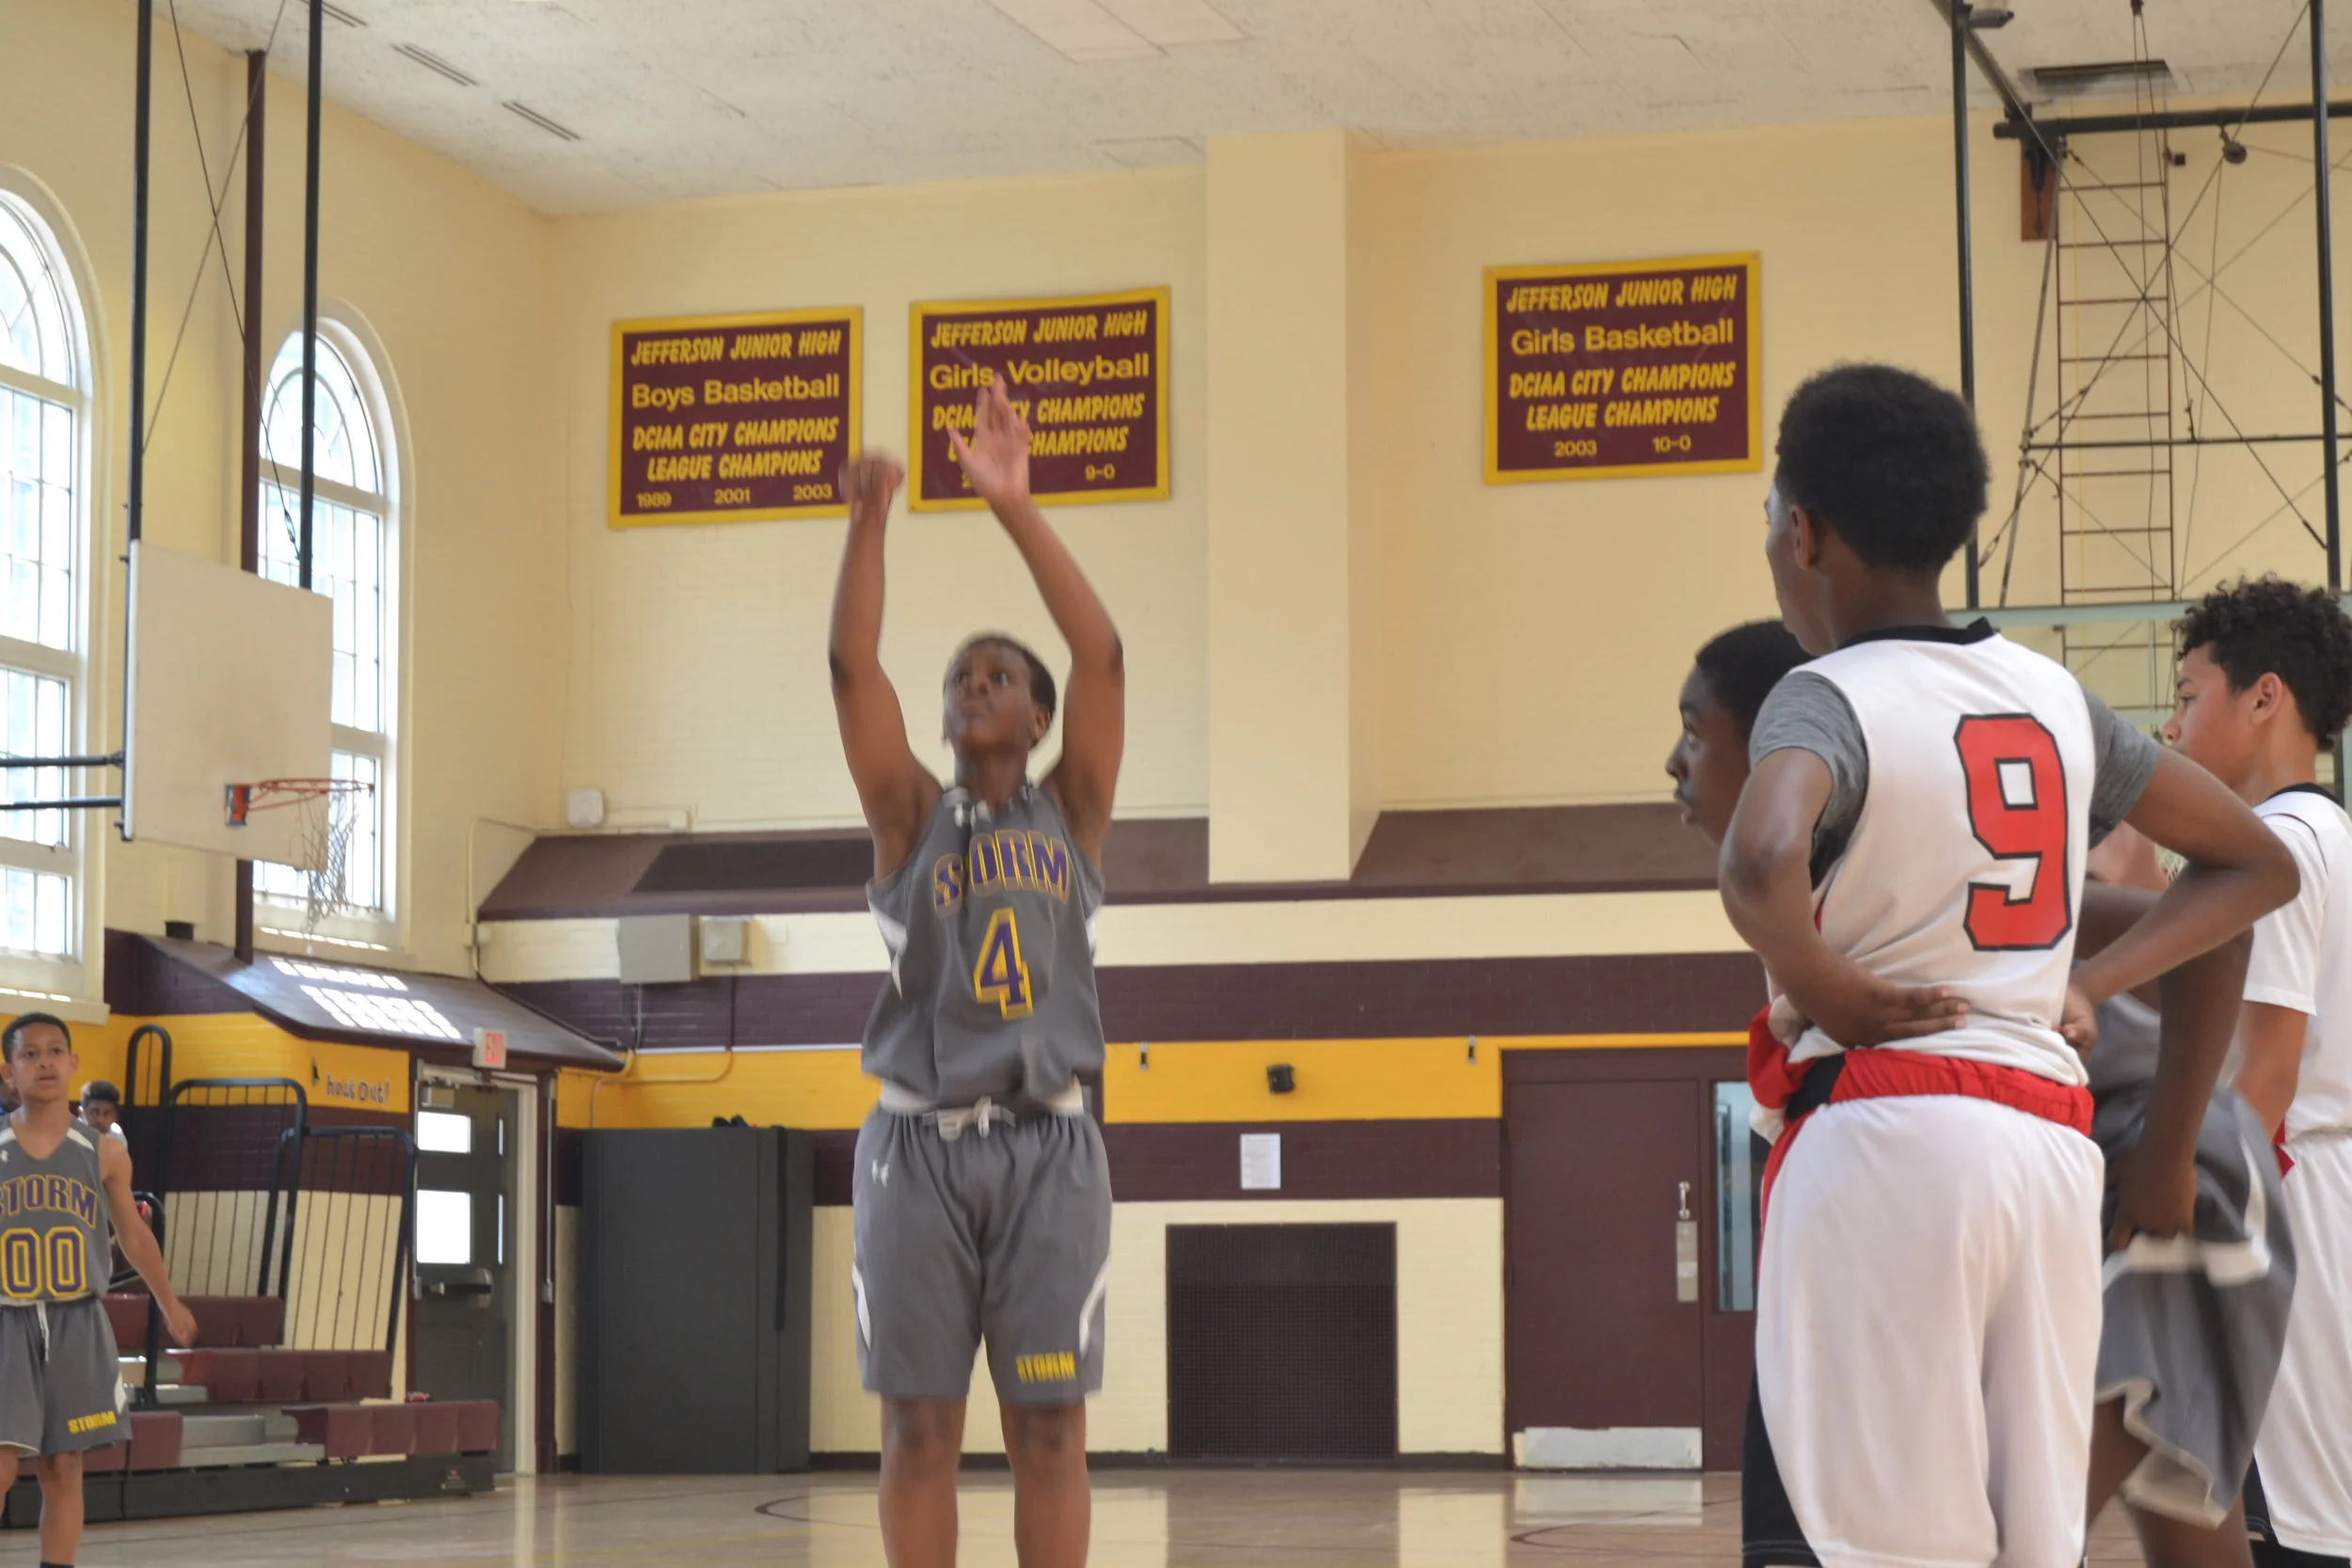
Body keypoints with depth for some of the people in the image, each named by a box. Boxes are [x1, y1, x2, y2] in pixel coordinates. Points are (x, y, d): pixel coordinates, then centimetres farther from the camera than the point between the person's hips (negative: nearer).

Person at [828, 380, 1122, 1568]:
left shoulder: (1070, 813, 10)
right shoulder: (912, 817, 11)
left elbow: (1103, 655, -3)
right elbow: (854, 669, -2)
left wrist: (1016, 507, -11)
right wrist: (868, 521, -16)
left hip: (1047, 1147, 0)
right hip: (918, 1145, 1)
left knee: (1048, 1430, -1)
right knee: (918, 1428, 1)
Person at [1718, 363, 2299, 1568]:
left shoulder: (1827, 697, -6)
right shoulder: (2051, 695, 14)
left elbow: (1762, 862, -30)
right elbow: (2254, 866, 23)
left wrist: (1817, 988, -11)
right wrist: (2092, 985, 16)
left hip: (1885, 1137, -7)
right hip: (2053, 1140, 7)